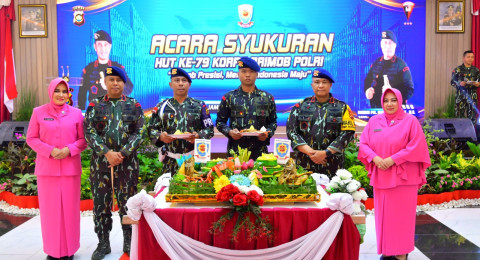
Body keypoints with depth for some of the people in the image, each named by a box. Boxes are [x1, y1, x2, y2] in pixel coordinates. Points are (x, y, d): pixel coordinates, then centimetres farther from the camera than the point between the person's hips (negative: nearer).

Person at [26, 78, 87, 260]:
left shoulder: (76, 113, 4)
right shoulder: (39, 112, 3)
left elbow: (83, 140, 5)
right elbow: (31, 138, 2)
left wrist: (70, 149, -13)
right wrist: (50, 150, -13)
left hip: (70, 168, 0)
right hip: (47, 168, 0)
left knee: (70, 208, 4)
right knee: (49, 208, 3)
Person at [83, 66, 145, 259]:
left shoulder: (134, 106, 5)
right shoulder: (95, 106, 6)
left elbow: (139, 133, -2)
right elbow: (90, 133, -3)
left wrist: (122, 154, -13)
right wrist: (107, 153, -16)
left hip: (127, 162, 0)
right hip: (100, 161, 1)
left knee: (127, 202, 6)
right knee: (101, 202, 6)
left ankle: (129, 242, 18)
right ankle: (103, 243, 18)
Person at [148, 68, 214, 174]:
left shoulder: (199, 106, 7)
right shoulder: (161, 107, 9)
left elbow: (209, 129, 5)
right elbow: (152, 129, 9)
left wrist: (198, 136, -14)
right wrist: (160, 136, -11)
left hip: (194, 158, -1)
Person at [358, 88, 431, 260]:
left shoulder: (410, 121, -2)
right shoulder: (374, 121, 9)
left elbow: (416, 147, -9)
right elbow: (364, 144, 6)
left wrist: (393, 159, -16)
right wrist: (375, 158, -12)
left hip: (403, 176, -3)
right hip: (381, 176, 4)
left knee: (401, 216, 0)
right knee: (383, 215, 6)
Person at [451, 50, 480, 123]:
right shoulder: (457, 70, 3)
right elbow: (452, 82, 1)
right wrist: (459, 84, -18)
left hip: (472, 96, 2)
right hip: (460, 96, -2)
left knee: (472, 117, -2)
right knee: (459, 116, -3)